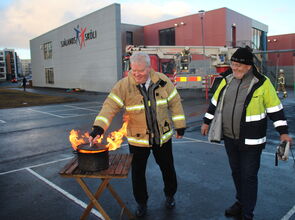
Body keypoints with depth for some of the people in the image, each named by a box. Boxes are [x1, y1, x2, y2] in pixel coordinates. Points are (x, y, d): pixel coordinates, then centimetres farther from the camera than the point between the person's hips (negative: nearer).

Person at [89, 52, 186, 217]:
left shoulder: (163, 81, -8)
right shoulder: (124, 85, -14)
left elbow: (175, 102, 0)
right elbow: (110, 107, -20)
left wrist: (180, 126, 2)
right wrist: (99, 128, -33)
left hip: (163, 136, 2)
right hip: (137, 139, -1)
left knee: (167, 168, 19)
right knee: (138, 172, 12)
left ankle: (170, 195, 47)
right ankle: (141, 203, 37)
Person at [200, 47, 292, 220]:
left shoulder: (262, 83, -11)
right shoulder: (227, 80, 4)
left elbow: (275, 108, -6)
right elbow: (215, 102, 13)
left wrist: (283, 132, -6)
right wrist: (207, 121, 16)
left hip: (251, 141, -5)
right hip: (229, 138, 5)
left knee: (249, 176, 3)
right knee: (236, 173, 19)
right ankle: (241, 203, 40)